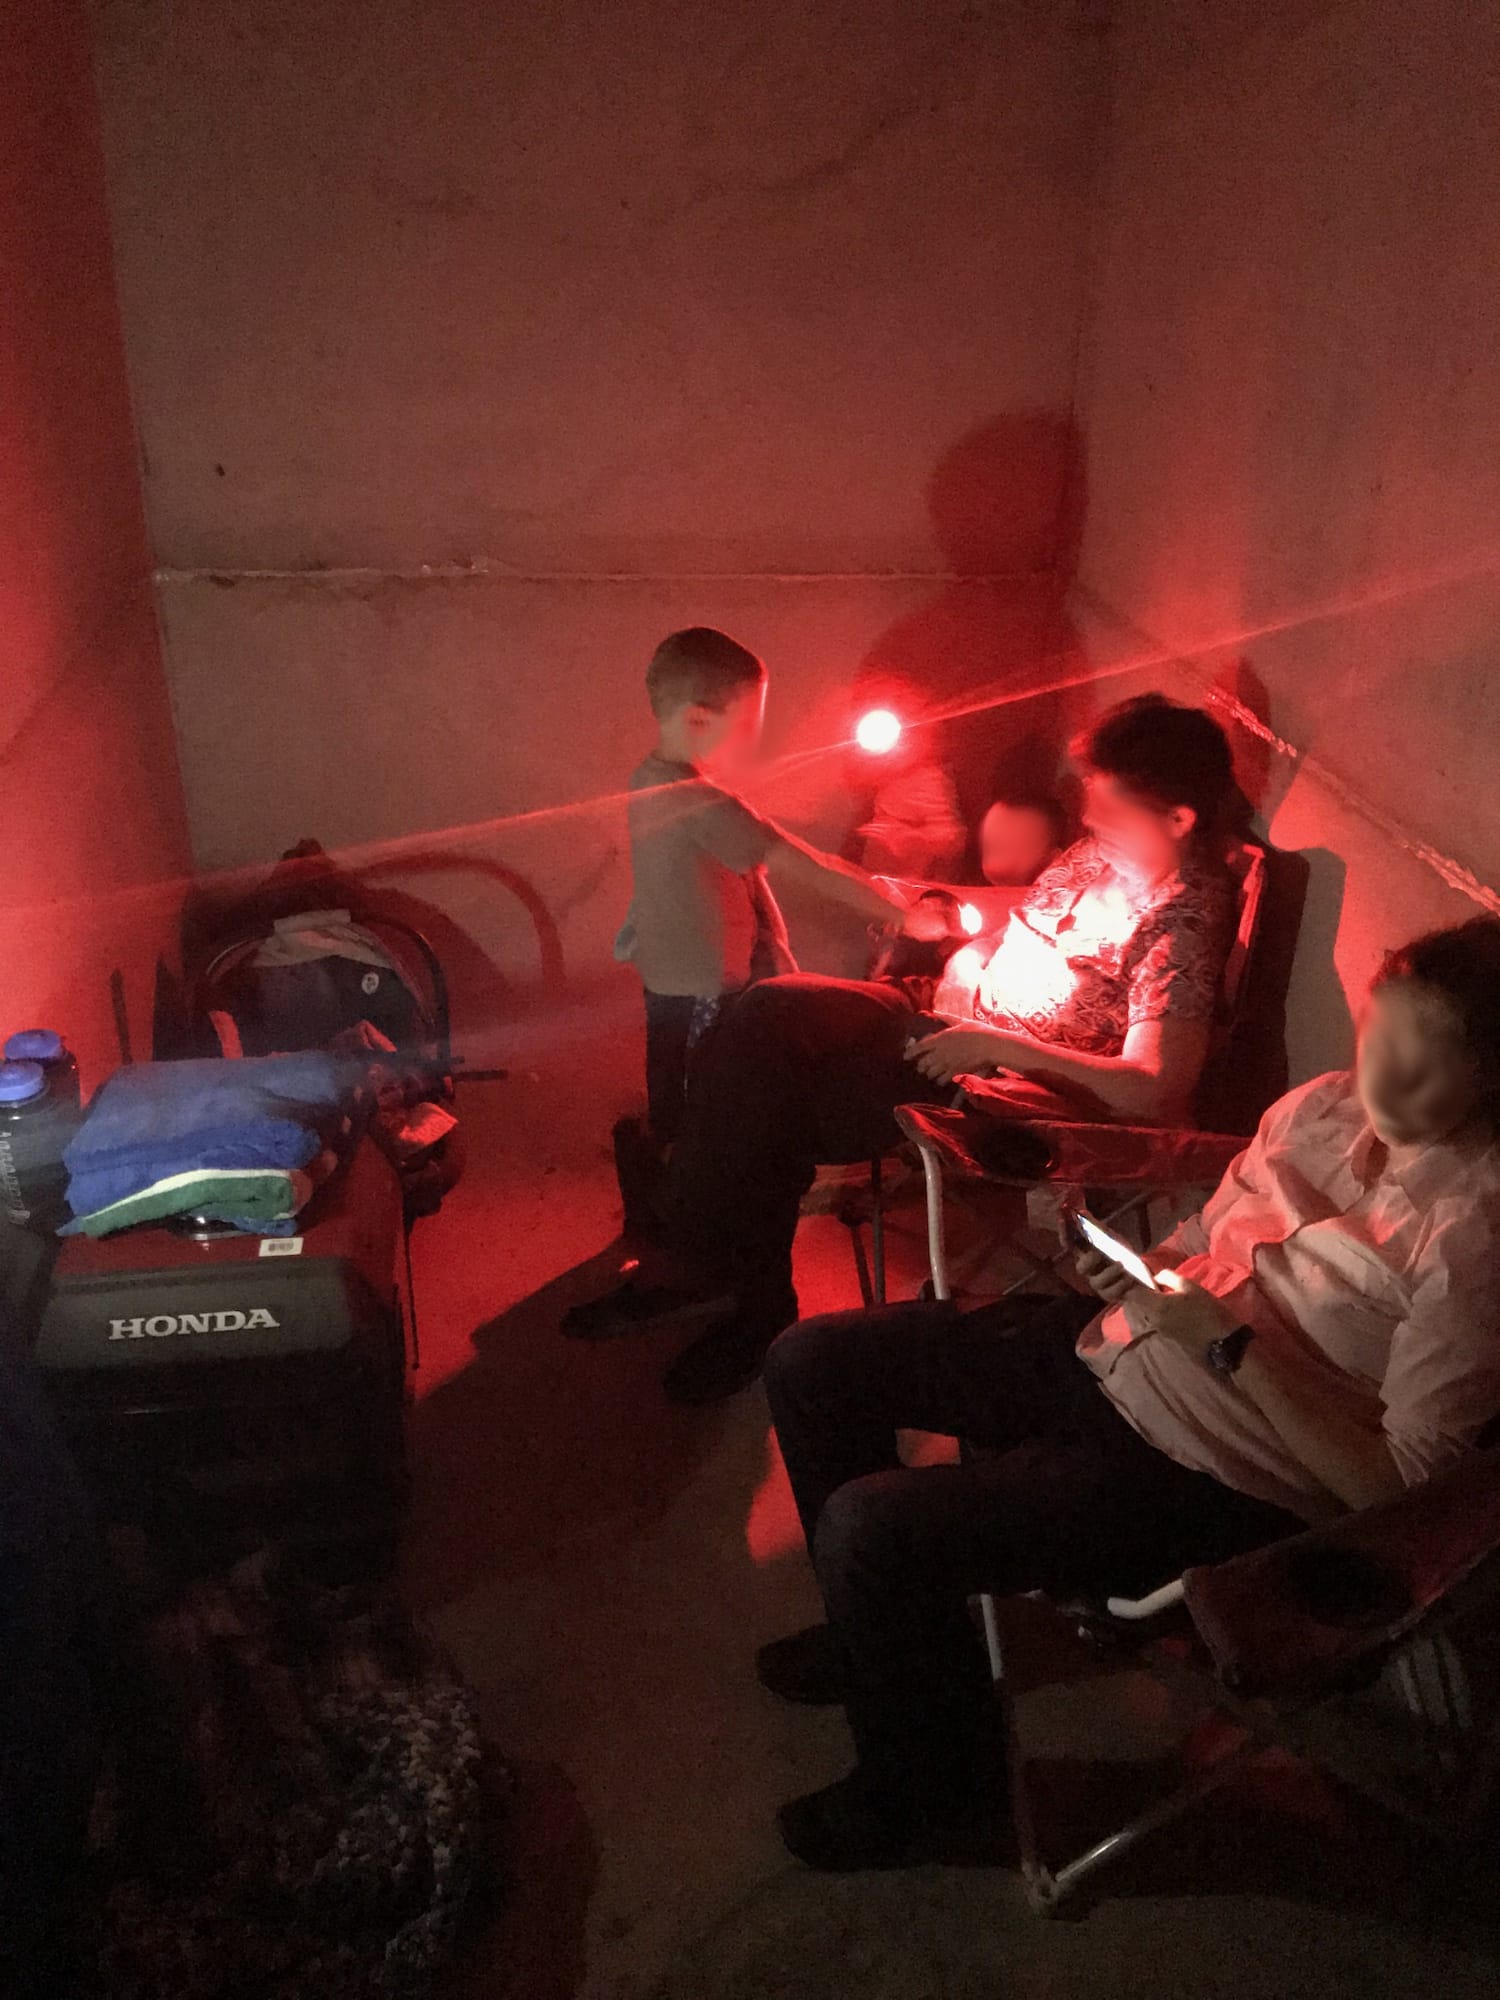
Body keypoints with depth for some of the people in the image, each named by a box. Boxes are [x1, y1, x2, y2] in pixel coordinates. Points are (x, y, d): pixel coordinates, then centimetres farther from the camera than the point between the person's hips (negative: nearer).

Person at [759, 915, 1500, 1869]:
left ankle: (927, 1776, 11)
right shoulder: (1322, 1106, 1)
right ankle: (884, 1630, 28)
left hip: (1216, 1477, -8)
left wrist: (1232, 1347, -23)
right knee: (812, 1362, 5)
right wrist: (1130, 1270, -4)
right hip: (1112, 1352, 8)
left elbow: (1397, 1488, -18)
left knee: (866, 1526, -21)